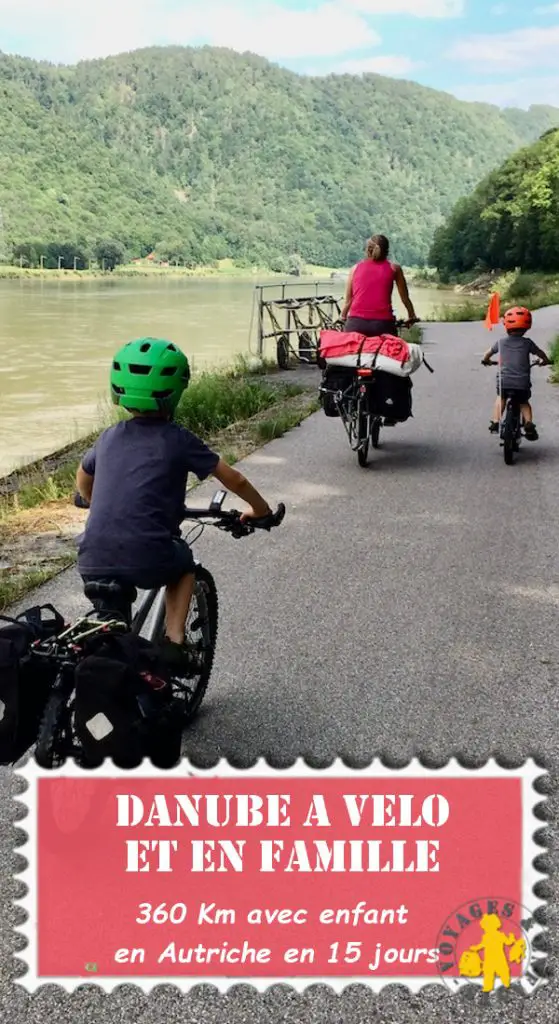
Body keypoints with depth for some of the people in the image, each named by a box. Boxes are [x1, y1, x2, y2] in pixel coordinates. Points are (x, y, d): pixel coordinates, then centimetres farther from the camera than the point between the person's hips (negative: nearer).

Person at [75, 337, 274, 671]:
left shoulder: (109, 438, 15)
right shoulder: (179, 440, 2)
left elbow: (83, 481, 34)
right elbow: (235, 480, 8)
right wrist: (260, 510, 26)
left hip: (93, 561, 4)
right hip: (147, 558, -4)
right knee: (183, 565, 28)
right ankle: (174, 641, 15)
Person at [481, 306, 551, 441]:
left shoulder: (501, 342, 6)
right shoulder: (527, 343, 2)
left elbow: (488, 352, 22)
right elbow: (540, 353, 17)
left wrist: (486, 360, 44)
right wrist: (545, 360, 39)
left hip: (504, 382, 1)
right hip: (522, 383, 0)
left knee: (501, 398, 30)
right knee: (524, 403, 22)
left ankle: (495, 422, 18)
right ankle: (529, 423, 0)